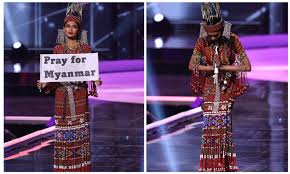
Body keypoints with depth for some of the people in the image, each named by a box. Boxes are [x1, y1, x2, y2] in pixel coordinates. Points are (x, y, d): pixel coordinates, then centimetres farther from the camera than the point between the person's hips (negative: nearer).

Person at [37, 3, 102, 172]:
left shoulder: (85, 48, 5)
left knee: (80, 126, 0)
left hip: (80, 92, 0)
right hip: (62, 92, 0)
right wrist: (45, 83, -11)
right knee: (63, 127, -2)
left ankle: (81, 166, 6)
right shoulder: (58, 49, 5)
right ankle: (63, 167, 4)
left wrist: (95, 80, -14)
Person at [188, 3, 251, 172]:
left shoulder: (232, 40, -12)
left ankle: (226, 164, 1)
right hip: (209, 88, 2)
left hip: (227, 88, -2)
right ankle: (209, 166, 7)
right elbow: (192, 65, -18)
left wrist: (221, 67, -18)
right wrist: (215, 68, -21)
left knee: (224, 124, -4)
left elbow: (247, 66, -17)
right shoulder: (202, 42, -8)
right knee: (209, 125, 1)